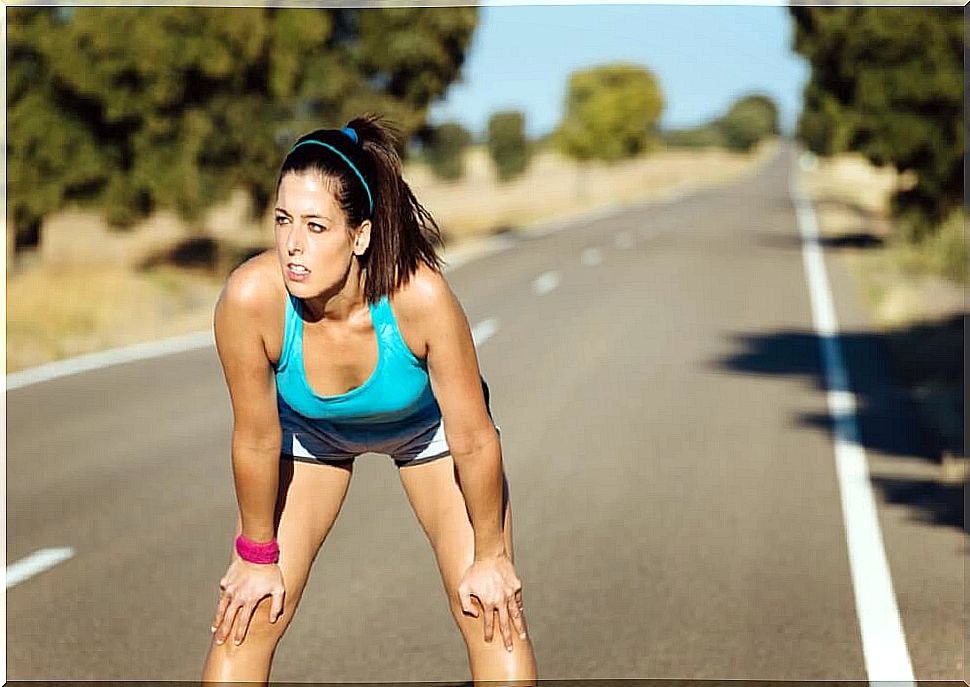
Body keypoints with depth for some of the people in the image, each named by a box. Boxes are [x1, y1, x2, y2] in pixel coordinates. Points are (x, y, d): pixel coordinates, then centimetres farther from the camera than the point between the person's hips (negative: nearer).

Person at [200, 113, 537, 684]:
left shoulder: (420, 296, -41)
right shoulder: (251, 298, -38)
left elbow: (473, 440, -26)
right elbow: (257, 442, -21)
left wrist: (490, 556, -13)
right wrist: (258, 556, -9)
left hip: (427, 421, -1)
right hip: (308, 427, 1)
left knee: (495, 616, -5)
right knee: (246, 621, -6)